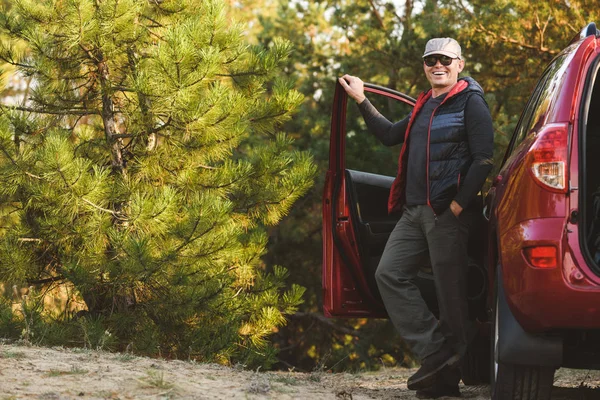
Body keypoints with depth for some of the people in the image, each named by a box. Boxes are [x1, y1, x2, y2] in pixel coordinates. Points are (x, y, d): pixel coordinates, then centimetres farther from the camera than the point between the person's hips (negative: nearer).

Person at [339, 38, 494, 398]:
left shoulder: (470, 101, -4)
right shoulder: (425, 106, 20)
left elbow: (484, 159, -12)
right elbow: (390, 135, 35)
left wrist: (459, 205, -16)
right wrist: (361, 100, 30)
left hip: (448, 213, -9)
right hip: (415, 211, 9)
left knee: (451, 290, -4)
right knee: (390, 274, 0)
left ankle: (451, 367, 4)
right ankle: (436, 355, -2)